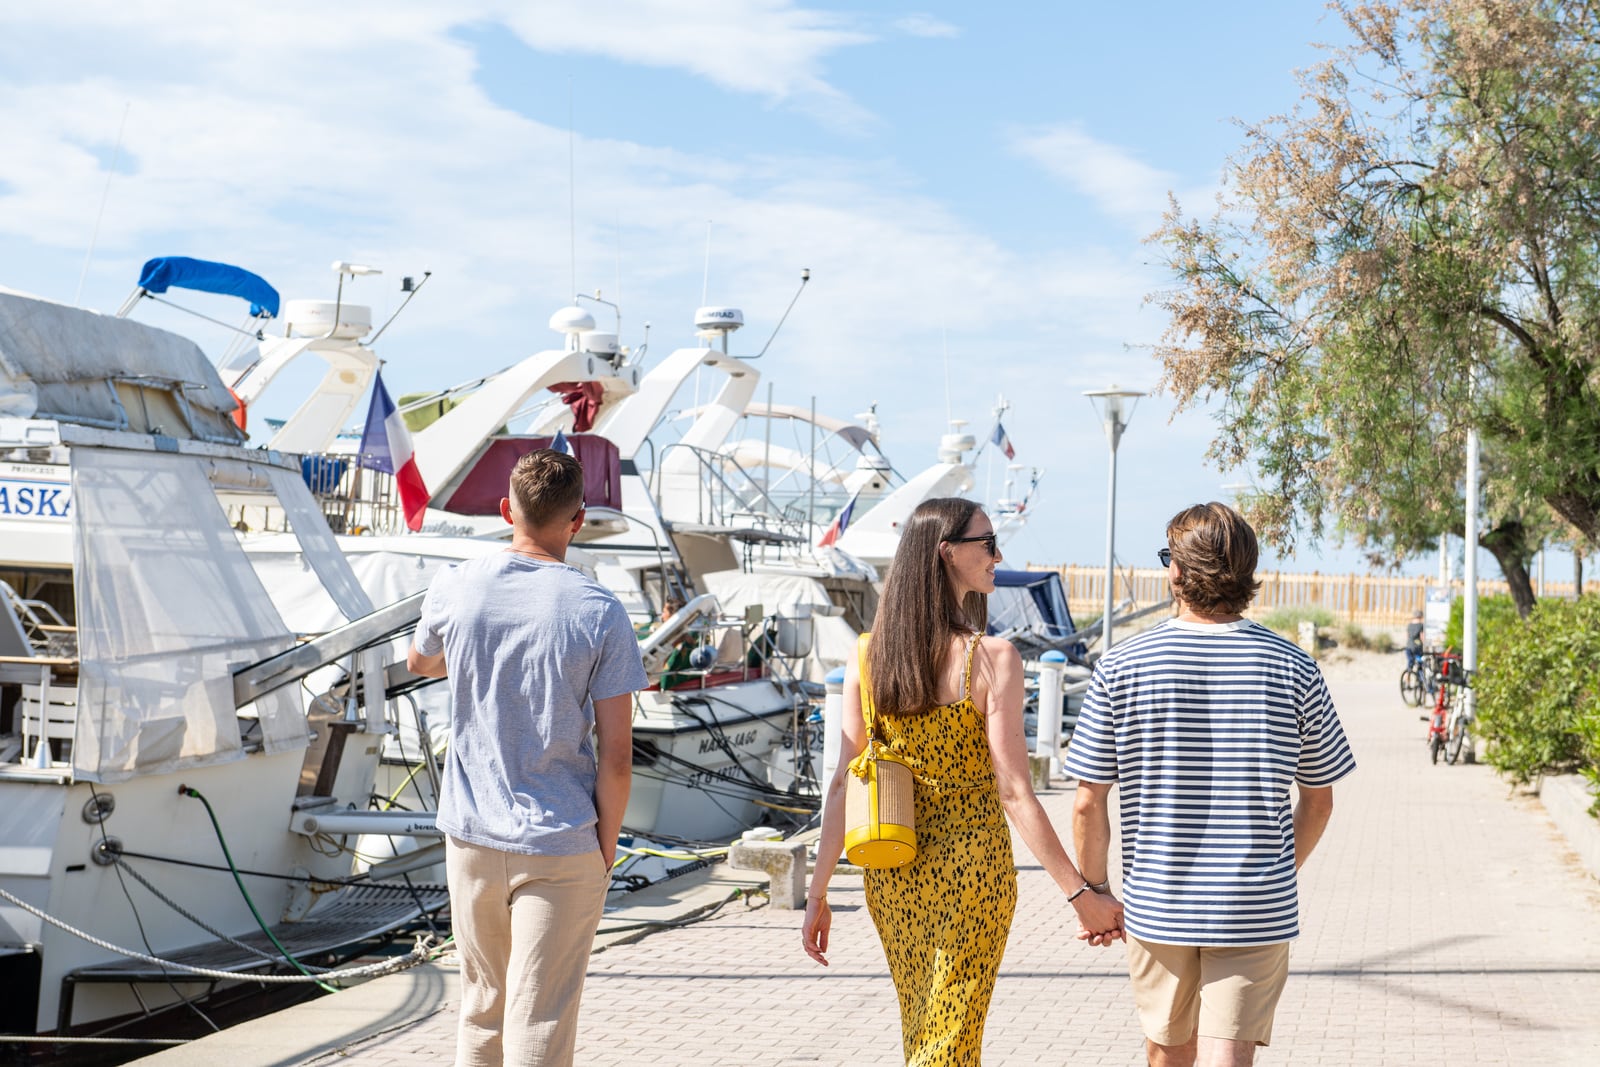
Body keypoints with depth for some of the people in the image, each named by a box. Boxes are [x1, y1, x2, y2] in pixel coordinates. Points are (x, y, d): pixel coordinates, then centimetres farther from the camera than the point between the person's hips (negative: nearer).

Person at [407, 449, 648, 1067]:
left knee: (481, 1010, 19)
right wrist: (607, 845, 4)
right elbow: (616, 757, -9)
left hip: (471, 835, 4)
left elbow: (420, 663, 23)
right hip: (561, 847, -3)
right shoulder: (599, 613, -10)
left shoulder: (453, 590, -1)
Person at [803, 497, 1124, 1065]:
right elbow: (1014, 793, -19)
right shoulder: (991, 658, -16)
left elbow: (843, 785, -3)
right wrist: (1081, 894, -14)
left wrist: (818, 894, 2)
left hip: (891, 870, 5)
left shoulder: (867, 656, -2)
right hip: (971, 866, -5)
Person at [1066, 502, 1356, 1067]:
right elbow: (1318, 801, 6)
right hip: (1257, 911, -1)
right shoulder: (1293, 668, -3)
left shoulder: (1121, 666, -6)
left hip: (1156, 906, 1)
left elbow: (1088, 803, -5)